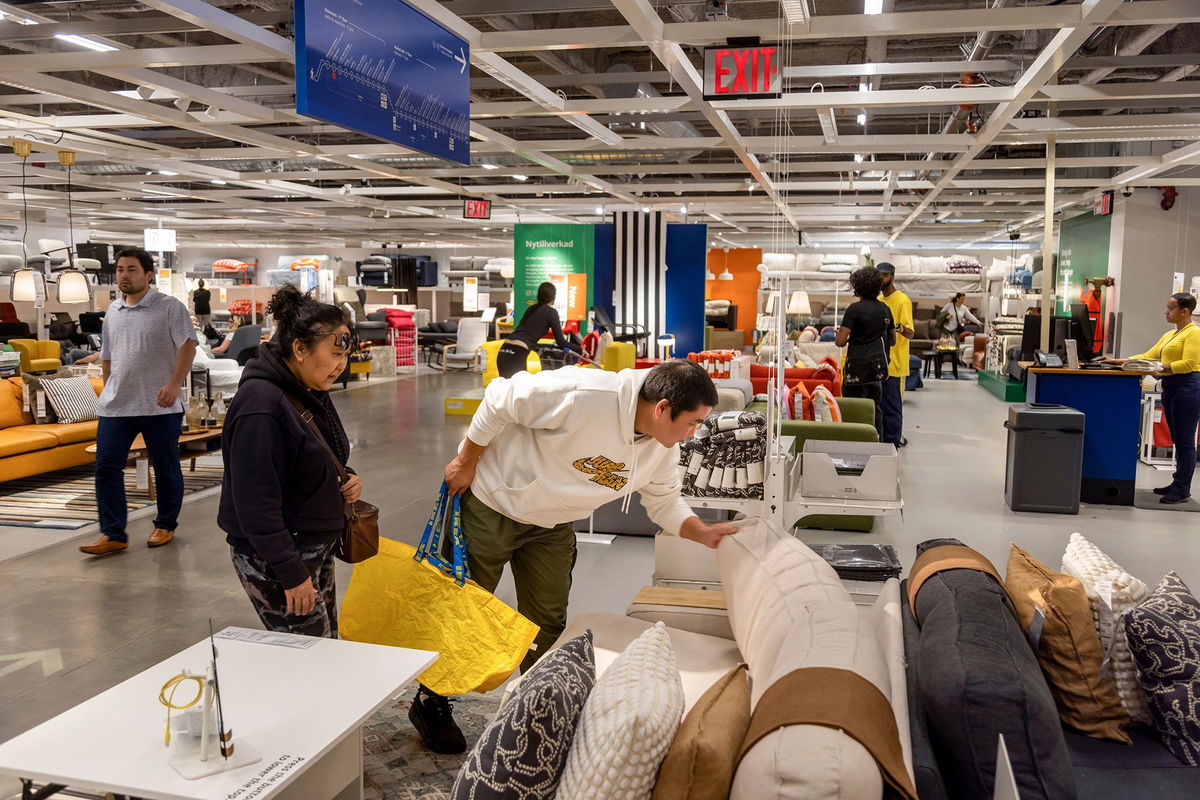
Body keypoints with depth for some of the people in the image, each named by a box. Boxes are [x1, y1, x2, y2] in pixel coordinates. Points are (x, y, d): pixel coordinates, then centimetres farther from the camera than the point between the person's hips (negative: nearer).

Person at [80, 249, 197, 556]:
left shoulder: (169, 307, -7)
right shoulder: (113, 311, 14)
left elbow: (188, 345, -14)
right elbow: (107, 356, 21)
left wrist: (174, 384, -23)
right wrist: (107, 391, 20)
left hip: (159, 405, -5)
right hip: (115, 405, 6)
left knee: (166, 469, 7)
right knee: (106, 467, 0)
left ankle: (165, 526, 23)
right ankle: (113, 535, 6)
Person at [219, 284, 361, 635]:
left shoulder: (310, 392, 6)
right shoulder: (260, 404, -23)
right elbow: (256, 502, -25)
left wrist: (344, 478, 0)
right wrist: (291, 574, -23)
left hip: (315, 547, 9)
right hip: (273, 557, -9)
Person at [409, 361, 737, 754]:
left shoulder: (662, 449, -12)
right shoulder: (584, 394, -37)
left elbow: (664, 501, 3)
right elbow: (500, 400, -27)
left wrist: (703, 532, -15)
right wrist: (466, 463, -18)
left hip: (551, 527, 6)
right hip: (492, 503, -6)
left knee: (547, 623, 11)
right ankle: (430, 704, 29)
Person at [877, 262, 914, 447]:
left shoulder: (902, 301, -10)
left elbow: (910, 333, -18)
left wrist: (901, 329, -40)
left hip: (894, 363, -8)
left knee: (892, 406, -3)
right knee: (877, 404, 13)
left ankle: (893, 442, 3)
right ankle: (879, 440, 22)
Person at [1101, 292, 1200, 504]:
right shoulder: (1169, 335, 19)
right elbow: (1148, 356, 17)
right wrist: (1119, 361, 10)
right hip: (1170, 387, 9)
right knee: (1178, 440, 12)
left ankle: (1182, 490, -2)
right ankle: (1179, 483, 17)